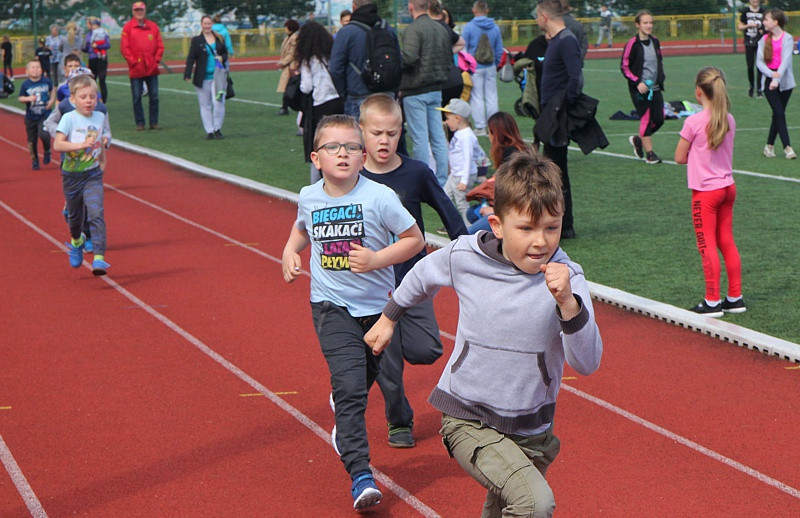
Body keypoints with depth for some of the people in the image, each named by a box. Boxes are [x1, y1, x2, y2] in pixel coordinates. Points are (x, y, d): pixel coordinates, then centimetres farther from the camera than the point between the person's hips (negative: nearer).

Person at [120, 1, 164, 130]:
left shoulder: (153, 26, 8)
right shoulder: (128, 27, 0)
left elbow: (160, 45, 10)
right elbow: (124, 47, -3)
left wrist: (156, 59, -1)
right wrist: (133, 61, -9)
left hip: (152, 68, 2)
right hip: (136, 70, -2)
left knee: (154, 96, 3)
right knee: (137, 97, 1)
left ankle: (154, 122, 11)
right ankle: (140, 123, 8)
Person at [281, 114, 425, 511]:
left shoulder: (379, 197, -13)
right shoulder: (309, 197, -2)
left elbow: (415, 239, -7)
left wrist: (376, 259, -19)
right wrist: (290, 251, 3)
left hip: (377, 303, 0)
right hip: (331, 305, 0)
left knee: (362, 382, 16)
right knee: (349, 386, -14)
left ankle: (345, 426, 51)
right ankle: (360, 475, -16)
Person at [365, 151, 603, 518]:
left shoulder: (566, 278, -12)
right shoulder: (465, 257, -10)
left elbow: (587, 364, -21)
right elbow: (423, 275, 14)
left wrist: (568, 303, -36)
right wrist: (389, 317, 28)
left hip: (532, 432, 2)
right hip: (469, 422, -2)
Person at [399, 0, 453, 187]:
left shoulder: (413, 29, -14)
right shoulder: (442, 29, 11)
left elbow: (409, 57, -26)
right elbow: (449, 61, 15)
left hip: (416, 91, -7)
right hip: (436, 90, 7)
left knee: (420, 137, -2)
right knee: (438, 136, 9)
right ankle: (442, 180, 11)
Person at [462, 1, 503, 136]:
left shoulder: (468, 27, -8)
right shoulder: (495, 27, 2)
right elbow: (499, 50, 7)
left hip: (474, 68, -3)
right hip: (490, 68, 3)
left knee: (476, 97, 3)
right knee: (491, 96, 10)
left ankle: (480, 127, 2)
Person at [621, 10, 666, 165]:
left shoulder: (655, 42, 8)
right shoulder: (633, 44, -10)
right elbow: (624, 66, -8)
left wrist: (661, 78, 9)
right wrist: (637, 82, -16)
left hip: (655, 88, 6)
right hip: (640, 89, -6)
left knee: (659, 119, 1)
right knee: (646, 118, -5)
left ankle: (638, 139, 26)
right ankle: (649, 153, 5)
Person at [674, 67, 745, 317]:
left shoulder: (693, 122, -16)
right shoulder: (729, 120, 2)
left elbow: (680, 157, -8)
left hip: (706, 191, -6)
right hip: (728, 187, 6)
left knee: (707, 246, 0)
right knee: (727, 242, 13)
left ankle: (712, 301, 4)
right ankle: (735, 297, 17)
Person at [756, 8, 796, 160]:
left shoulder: (787, 38, -3)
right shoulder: (764, 39, 7)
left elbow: (785, 60, -13)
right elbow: (759, 61, 0)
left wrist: (777, 79, -24)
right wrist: (771, 73, -18)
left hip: (784, 82, -1)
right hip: (768, 81, 1)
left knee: (778, 114, 5)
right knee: (779, 113, -10)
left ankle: (769, 146, 18)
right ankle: (787, 147, -14)